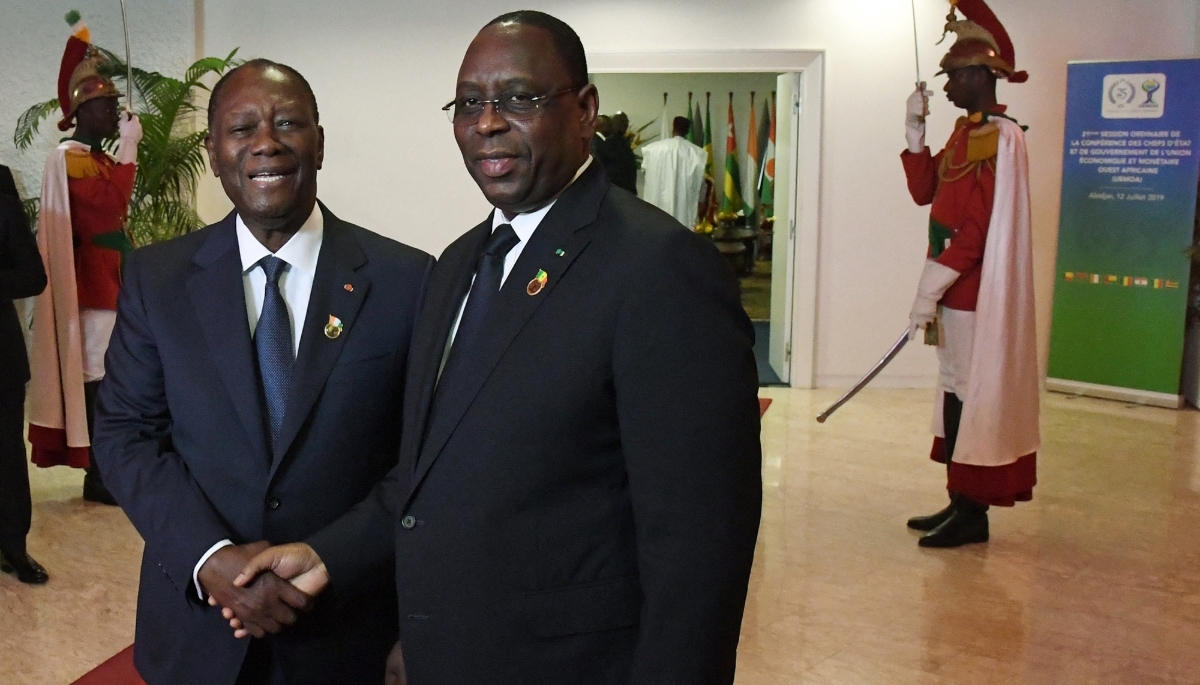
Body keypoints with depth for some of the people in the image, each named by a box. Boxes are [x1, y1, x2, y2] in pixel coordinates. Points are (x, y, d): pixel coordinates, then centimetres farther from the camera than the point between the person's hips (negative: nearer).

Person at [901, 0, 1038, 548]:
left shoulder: (1000, 139, -16)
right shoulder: (965, 133, 13)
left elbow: (976, 230, -20)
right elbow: (924, 192, 12)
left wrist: (930, 289, -19)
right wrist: (915, 129, 5)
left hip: (976, 295, -9)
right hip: (958, 290, 9)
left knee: (973, 396, -2)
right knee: (956, 393, 13)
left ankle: (972, 514, 8)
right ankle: (959, 503, 23)